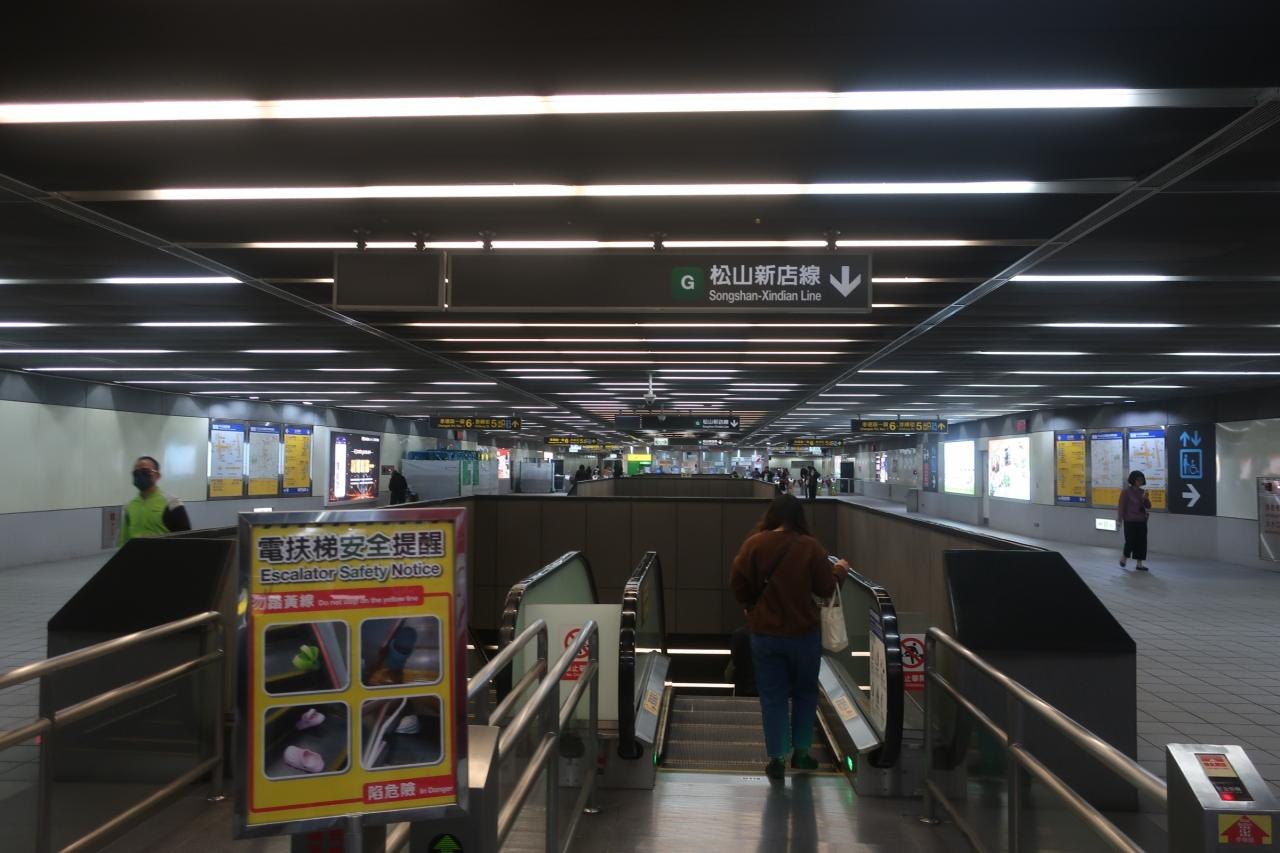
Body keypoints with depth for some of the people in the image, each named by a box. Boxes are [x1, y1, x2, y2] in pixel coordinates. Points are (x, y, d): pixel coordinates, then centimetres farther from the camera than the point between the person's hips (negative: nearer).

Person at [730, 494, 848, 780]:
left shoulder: (754, 544, -10)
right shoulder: (810, 547, -12)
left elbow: (738, 583, -5)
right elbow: (826, 588, -3)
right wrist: (839, 570, 17)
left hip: (764, 633, 0)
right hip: (804, 633, 0)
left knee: (772, 697, 11)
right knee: (804, 692, 19)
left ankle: (777, 759, 13)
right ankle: (801, 752, 27)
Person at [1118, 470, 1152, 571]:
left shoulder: (1141, 492, 8)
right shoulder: (1126, 491, -8)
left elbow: (1148, 506, 9)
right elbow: (1122, 506, -8)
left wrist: (1145, 499, -10)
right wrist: (1121, 519, -9)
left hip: (1142, 521, 6)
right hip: (1130, 521, -5)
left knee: (1142, 542, 3)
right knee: (1131, 541, -4)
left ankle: (1140, 563, 9)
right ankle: (1124, 557, 23)